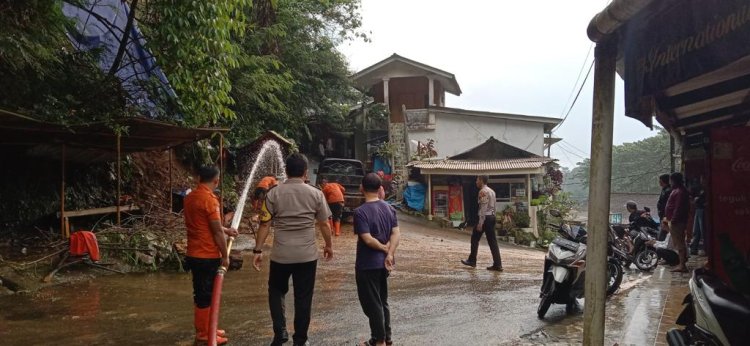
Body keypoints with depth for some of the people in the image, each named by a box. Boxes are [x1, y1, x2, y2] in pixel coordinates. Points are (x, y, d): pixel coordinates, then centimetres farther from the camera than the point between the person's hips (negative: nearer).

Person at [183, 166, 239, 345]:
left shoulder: (191, 197, 8)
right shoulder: (209, 199, -19)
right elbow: (217, 232, -18)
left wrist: (227, 230, 25)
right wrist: (225, 256, -9)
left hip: (194, 254, 9)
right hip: (208, 256, -9)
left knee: (201, 293, 18)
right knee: (206, 295, 2)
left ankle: (204, 328, 29)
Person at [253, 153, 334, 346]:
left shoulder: (274, 193, -4)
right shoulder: (315, 194, -2)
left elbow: (265, 224, -4)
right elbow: (324, 224, 3)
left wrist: (258, 250, 3)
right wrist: (328, 246, 18)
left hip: (281, 254, 0)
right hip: (307, 255, 0)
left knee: (276, 291, 20)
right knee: (303, 297, 10)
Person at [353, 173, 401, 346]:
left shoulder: (361, 212, -17)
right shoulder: (389, 208, 4)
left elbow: (368, 239, -22)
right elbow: (396, 233, -4)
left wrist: (384, 248, -6)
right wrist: (390, 254, -13)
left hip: (367, 265, -7)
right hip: (383, 263, 7)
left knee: (372, 304, 4)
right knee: (382, 301, 19)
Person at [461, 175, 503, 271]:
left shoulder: (483, 191, -12)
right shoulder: (491, 191, 17)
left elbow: (483, 208, -19)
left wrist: (480, 223, -20)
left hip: (485, 217, -9)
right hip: (492, 217, 9)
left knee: (475, 238, 6)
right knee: (492, 241, 6)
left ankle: (472, 261, 13)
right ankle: (497, 264, 2)